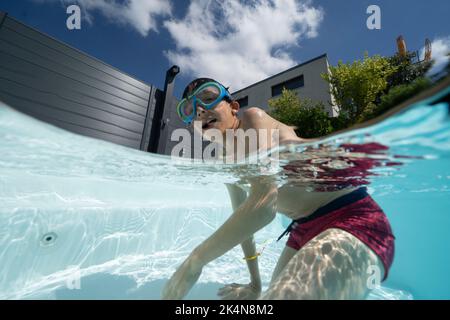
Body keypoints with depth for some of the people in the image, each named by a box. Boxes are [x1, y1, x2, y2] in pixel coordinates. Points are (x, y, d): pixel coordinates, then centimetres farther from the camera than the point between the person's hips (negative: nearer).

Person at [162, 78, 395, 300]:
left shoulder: (253, 118, -16)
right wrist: (254, 283, 20)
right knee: (276, 290, 18)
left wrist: (195, 260, -21)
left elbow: (265, 200, -30)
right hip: (305, 228, 8)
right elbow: (242, 215, 14)